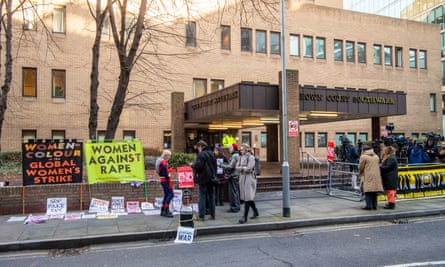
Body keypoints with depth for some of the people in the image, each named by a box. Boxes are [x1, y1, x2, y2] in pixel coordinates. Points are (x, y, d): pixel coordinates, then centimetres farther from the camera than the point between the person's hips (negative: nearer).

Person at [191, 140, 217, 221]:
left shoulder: (201, 154, -13)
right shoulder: (212, 154, 12)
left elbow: (198, 165, -24)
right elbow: (215, 166, 16)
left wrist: (192, 165, -5)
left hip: (204, 178, -7)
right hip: (212, 178, 7)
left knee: (202, 197, -2)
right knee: (211, 196, 11)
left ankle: (201, 216, -1)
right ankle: (212, 214, 16)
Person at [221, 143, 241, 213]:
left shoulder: (235, 156, -15)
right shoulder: (235, 155, 17)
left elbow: (230, 166, -20)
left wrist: (221, 165, -13)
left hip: (233, 176, -10)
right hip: (234, 176, 10)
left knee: (233, 192, -5)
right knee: (235, 192, 14)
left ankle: (234, 207, -1)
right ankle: (236, 206, 21)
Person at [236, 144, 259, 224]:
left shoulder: (251, 157, -8)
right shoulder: (241, 157, 13)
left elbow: (249, 168, -17)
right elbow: (237, 167, 4)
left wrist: (241, 168, -5)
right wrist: (244, 168, -12)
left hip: (249, 179, -7)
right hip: (242, 178, 7)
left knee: (248, 198, -8)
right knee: (249, 197, 15)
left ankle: (245, 217, -8)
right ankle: (256, 212, 32)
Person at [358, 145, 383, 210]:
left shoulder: (363, 157, -6)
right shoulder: (376, 156, 13)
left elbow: (361, 167, -3)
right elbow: (377, 166, 15)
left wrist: (360, 173, 15)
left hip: (367, 176, -6)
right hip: (376, 176, 6)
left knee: (368, 191, -3)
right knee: (374, 192, 11)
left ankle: (369, 205, -7)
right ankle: (374, 205, 14)